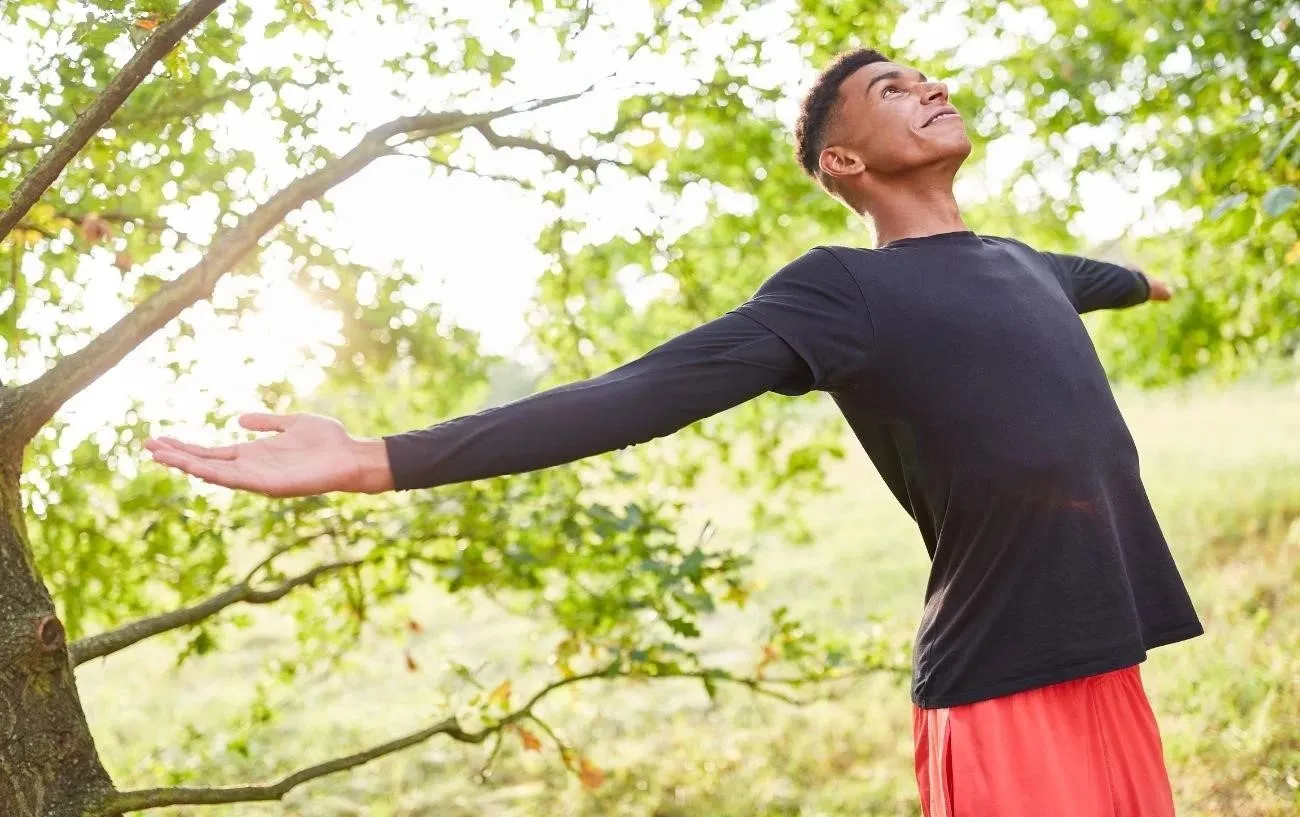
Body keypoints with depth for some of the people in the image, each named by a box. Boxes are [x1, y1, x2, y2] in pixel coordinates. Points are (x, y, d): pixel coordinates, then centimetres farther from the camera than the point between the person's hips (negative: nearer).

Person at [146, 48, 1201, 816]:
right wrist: (377, 462, -24)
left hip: (1108, 672, 7)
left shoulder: (1019, 265, 16)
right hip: (1007, 698, -7)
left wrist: (1147, 280, 65)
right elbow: (638, 394, -17)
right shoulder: (844, 292, -8)